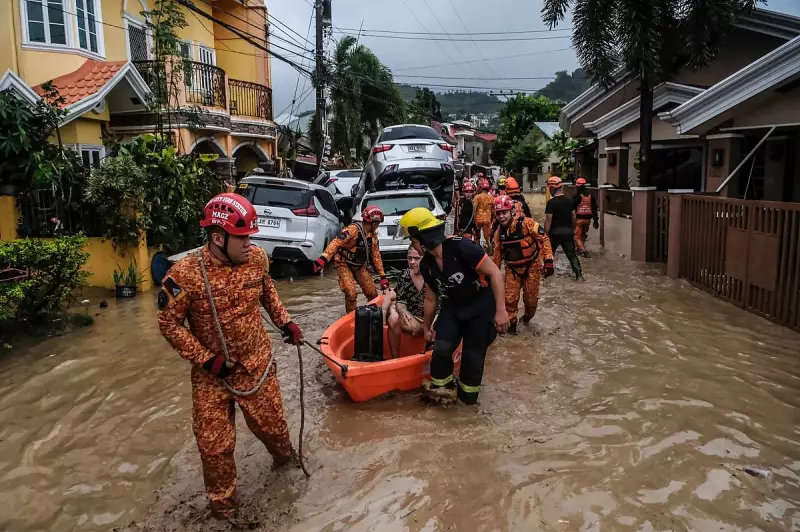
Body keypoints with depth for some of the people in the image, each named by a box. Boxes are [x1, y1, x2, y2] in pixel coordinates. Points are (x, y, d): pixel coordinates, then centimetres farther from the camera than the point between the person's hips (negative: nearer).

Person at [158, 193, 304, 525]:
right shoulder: (185, 274, -23)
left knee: (272, 425, 19)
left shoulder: (257, 258, -10)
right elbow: (169, 324, -13)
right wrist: (206, 360, -18)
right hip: (212, 374, -3)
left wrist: (285, 322, 2)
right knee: (215, 445, 8)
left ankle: (284, 457, 54)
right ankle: (222, 507, 33)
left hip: (257, 364, 3)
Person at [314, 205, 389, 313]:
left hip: (360, 266, 7)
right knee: (351, 294, -19)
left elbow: (376, 255, 9)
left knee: (373, 294, 4)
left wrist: (383, 276, 7)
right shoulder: (353, 229, -22)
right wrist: (323, 259, -44)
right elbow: (336, 243, -30)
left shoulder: (373, 235, 2)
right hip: (344, 264, -7)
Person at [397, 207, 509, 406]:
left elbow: (495, 273, -25)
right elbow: (431, 299, 10)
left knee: (473, 355, 1)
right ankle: (442, 389, 11)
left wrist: (501, 310, -26)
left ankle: (467, 396, 24)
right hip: (454, 305, 5)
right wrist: (427, 327, 18)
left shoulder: (460, 247, -28)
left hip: (482, 305, -5)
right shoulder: (426, 265, -5)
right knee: (441, 348, -11)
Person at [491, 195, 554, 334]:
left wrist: (548, 261, -20)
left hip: (532, 266, -3)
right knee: (510, 298, -2)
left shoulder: (527, 223, -21)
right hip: (512, 268, 3)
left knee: (531, 298, 8)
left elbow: (544, 239, -15)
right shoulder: (499, 232, -4)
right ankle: (512, 323, 18)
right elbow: (497, 253, 8)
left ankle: (527, 317, 39)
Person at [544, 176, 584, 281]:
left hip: (555, 232, -4)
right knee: (572, 254, 8)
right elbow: (573, 216, 10)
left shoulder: (551, 202, -13)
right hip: (568, 232, 4)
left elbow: (548, 220, -15)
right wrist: (573, 229, 22)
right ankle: (578, 274, 2)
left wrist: (546, 233, -9)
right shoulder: (569, 200, 3)